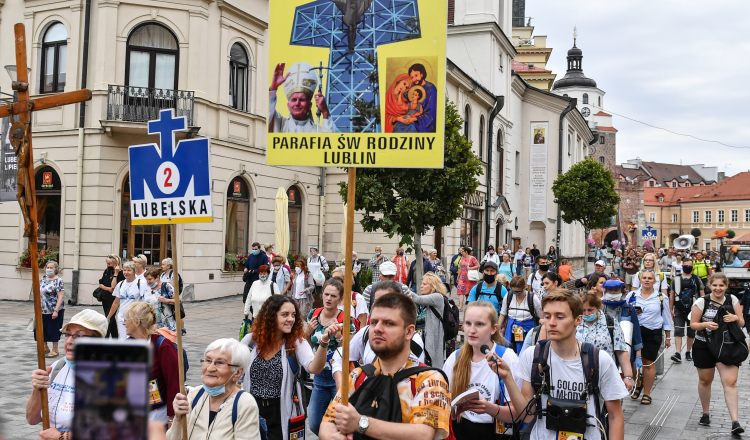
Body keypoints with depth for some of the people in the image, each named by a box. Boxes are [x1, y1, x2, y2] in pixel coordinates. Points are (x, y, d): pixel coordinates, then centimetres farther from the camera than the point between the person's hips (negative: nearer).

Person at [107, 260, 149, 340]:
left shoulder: (141, 283, -5)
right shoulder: (120, 284, 11)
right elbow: (116, 303, 18)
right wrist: (108, 318, 17)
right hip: (121, 318, 5)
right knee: (122, 341, 5)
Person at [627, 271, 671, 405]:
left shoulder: (661, 298, 3)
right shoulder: (632, 295, 6)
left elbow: (666, 318, 8)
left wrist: (668, 337, 7)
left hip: (653, 334, -2)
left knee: (648, 363, 1)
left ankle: (647, 394, 13)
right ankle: (638, 384, 30)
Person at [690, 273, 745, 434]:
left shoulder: (732, 300, 0)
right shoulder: (702, 301, -7)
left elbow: (742, 324, 5)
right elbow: (693, 324, -3)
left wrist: (735, 318, -17)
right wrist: (706, 324, -23)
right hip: (704, 347, 0)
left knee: (730, 382, -12)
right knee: (705, 380, 13)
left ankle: (735, 422, -14)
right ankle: (705, 414, 32)